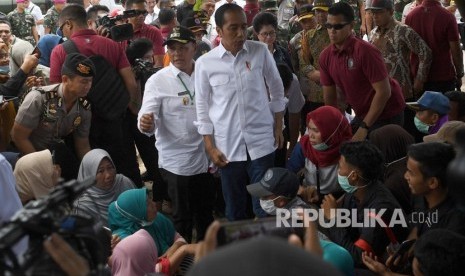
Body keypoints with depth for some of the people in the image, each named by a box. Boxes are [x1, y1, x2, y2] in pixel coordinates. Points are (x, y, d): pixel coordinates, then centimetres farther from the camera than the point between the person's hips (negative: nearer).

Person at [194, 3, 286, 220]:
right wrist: (210, 147, 0)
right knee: (234, 209, 13)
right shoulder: (205, 63, -6)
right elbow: (203, 108, 2)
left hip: (261, 142, 0)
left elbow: (277, 90, 9)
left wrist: (278, 127, 8)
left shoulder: (260, 51, -4)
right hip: (227, 146, 0)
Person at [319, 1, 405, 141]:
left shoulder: (365, 51, -24)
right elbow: (329, 96, 4)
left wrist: (364, 127, -23)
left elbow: (384, 92, -24)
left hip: (386, 115, -6)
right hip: (362, 116, 6)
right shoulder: (325, 56, -4)